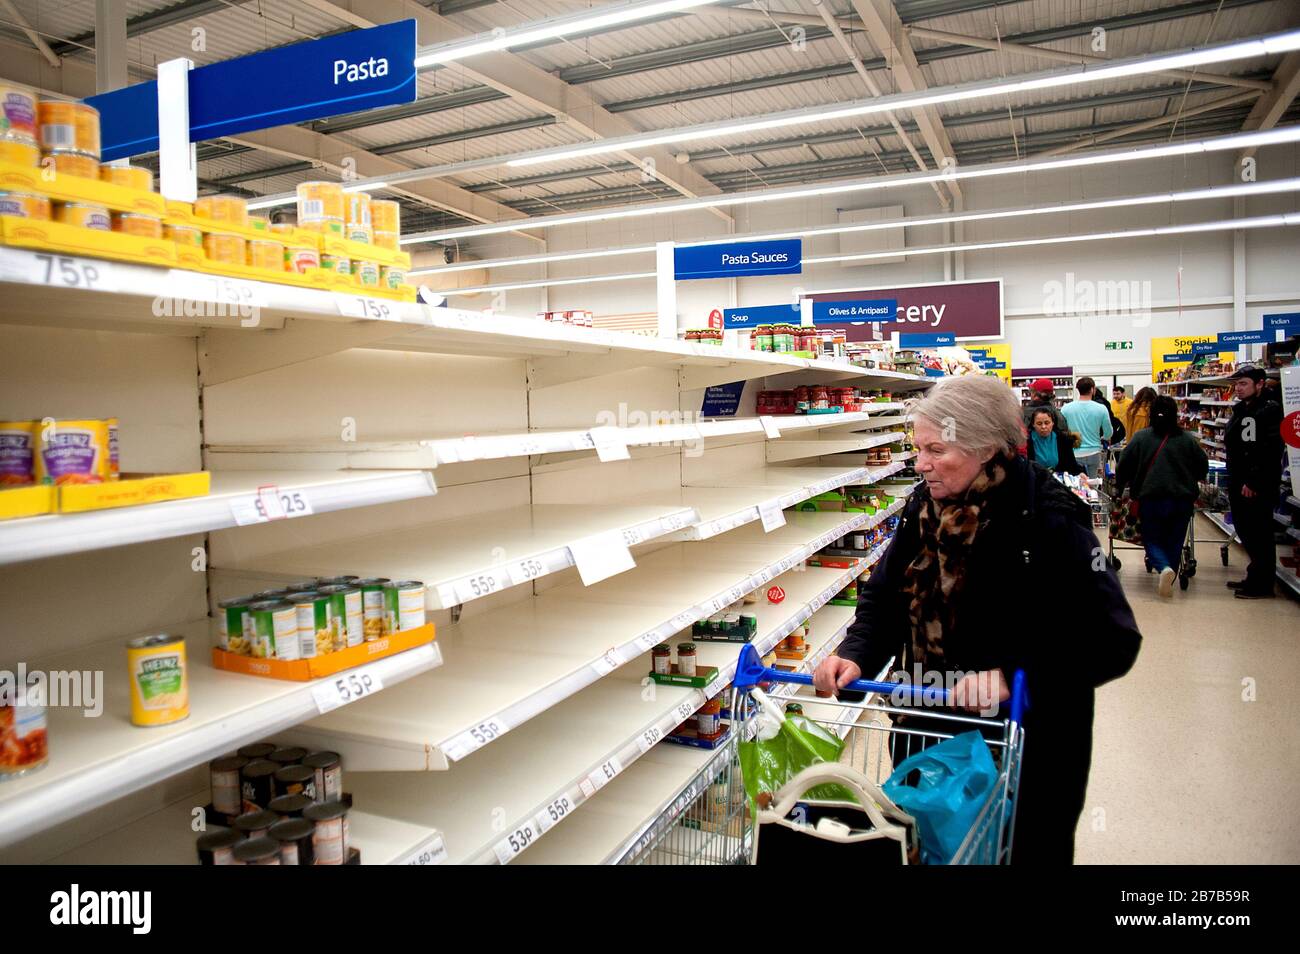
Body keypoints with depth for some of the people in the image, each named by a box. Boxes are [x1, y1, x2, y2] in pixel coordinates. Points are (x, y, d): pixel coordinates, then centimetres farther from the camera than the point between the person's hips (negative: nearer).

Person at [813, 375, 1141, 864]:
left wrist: (1013, 675, -32)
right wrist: (856, 653, -15)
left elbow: (1111, 641, -21)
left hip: (1027, 744, -5)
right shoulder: (925, 506, -2)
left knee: (1024, 850, 15)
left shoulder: (1048, 521, -20)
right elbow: (884, 595, 3)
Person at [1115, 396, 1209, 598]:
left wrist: (1119, 487, 17)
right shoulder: (1188, 439, 2)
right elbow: (1203, 466, 11)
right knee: (1174, 542, 15)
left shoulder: (1141, 437, -3)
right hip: (1183, 499, 2)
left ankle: (1164, 568, -19)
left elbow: (1124, 466, 0)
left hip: (1151, 498, -2)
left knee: (1152, 540, 9)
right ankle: (1167, 580, 15)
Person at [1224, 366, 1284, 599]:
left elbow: (1271, 451, -20)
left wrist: (1253, 481, -22)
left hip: (1258, 486, -9)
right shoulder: (1240, 410, 16)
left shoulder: (1270, 410, -12)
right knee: (1244, 529, 15)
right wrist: (1233, 479, 15)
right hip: (1238, 483, 9)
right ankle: (1254, 577, 27)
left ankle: (1261, 584, 6)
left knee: (1259, 533, -3)